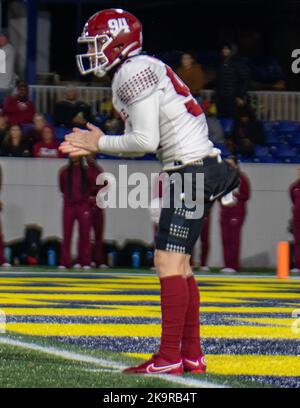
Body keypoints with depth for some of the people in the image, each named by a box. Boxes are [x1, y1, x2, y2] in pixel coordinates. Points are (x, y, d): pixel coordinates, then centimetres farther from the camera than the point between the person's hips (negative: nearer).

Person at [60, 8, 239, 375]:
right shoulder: (140, 71, 17)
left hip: (190, 169, -11)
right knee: (178, 264, 12)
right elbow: (142, 143, 17)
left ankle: (170, 357, -13)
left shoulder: (135, 73, -14)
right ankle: (192, 355, 15)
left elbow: (145, 141, -18)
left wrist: (99, 144, -4)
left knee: (168, 262, -12)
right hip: (193, 168, 11)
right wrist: (92, 146, 8)